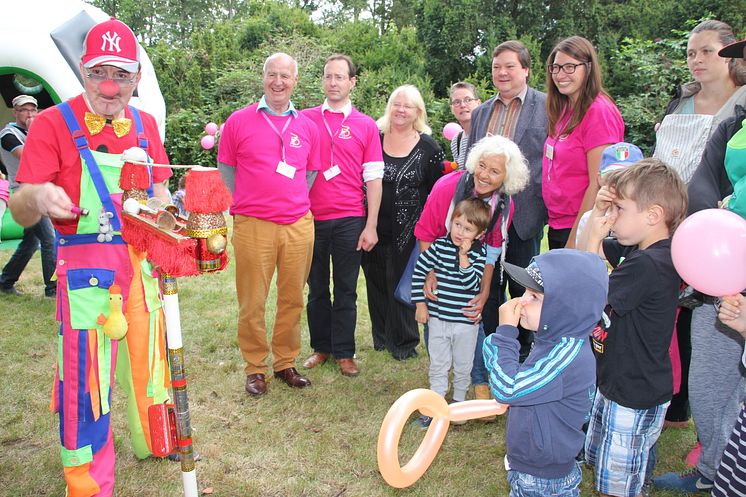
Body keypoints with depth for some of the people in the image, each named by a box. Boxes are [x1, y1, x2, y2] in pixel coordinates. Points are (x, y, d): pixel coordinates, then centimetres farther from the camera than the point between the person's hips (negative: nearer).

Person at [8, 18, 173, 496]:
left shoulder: (146, 124, 8)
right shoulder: (53, 124, -7)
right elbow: (20, 213, -12)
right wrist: (36, 197, -35)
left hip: (144, 260, 5)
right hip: (87, 266, -5)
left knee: (150, 358, 16)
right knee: (86, 372, -3)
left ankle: (153, 441, 40)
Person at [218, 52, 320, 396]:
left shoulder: (307, 126, 10)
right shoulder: (239, 121, 2)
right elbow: (226, 168, 9)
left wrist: (293, 201, 12)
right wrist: (247, 203, 6)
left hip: (299, 225, 3)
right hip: (253, 225, -3)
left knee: (293, 298, 9)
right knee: (252, 301, 3)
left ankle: (285, 362, 25)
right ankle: (255, 367, 19)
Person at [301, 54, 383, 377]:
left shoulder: (366, 126, 4)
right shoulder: (305, 119, 6)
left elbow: (373, 179, 2)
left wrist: (371, 226, -4)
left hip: (350, 220, -1)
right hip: (311, 217, 1)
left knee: (346, 289, 6)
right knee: (317, 287, 11)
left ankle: (344, 352, 18)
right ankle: (320, 347, 25)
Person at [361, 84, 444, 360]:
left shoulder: (428, 147, -1)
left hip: (409, 230, -2)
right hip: (375, 226, 2)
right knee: (377, 281, 11)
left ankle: (404, 341, 19)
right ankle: (381, 335, 28)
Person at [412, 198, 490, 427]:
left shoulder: (479, 252, -7)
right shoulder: (439, 246, -6)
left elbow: (471, 283, -18)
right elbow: (418, 272, -1)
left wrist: (464, 256, -23)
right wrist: (420, 304, -2)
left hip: (466, 321, 0)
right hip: (438, 317, 0)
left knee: (463, 366, 15)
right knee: (438, 365, 11)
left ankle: (459, 400, 36)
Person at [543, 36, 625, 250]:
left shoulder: (599, 112, -15)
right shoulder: (564, 110, 9)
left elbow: (598, 185, -19)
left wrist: (574, 240, -19)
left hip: (582, 231, -8)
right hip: (556, 224, 8)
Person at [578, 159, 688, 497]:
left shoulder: (649, 264, -30)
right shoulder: (637, 248, -1)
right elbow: (587, 253, 13)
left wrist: (595, 236, -23)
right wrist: (596, 213, -5)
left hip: (634, 398, -10)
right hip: (615, 382, 10)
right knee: (599, 461, 29)